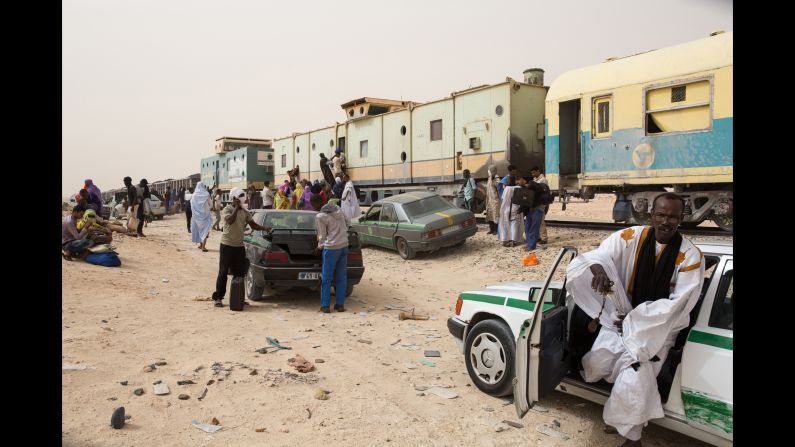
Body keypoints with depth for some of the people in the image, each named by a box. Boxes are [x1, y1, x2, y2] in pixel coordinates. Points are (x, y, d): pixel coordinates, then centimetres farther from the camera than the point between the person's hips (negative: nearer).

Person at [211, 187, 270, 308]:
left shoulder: (244, 211, 11)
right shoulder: (227, 210, -7)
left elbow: (253, 224, 11)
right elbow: (230, 220, -27)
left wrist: (265, 228, -4)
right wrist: (236, 207, -18)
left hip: (239, 246, 6)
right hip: (227, 245, -6)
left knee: (239, 273, 9)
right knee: (223, 272, -3)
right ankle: (217, 298, 4)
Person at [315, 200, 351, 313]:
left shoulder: (320, 216, -12)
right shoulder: (338, 209, 6)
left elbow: (322, 235, -7)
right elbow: (348, 221, 18)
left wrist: (320, 246, 10)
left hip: (331, 247, -6)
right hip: (344, 246, 6)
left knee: (326, 278, 4)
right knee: (341, 277, 10)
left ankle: (325, 306, 6)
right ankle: (340, 304, 14)